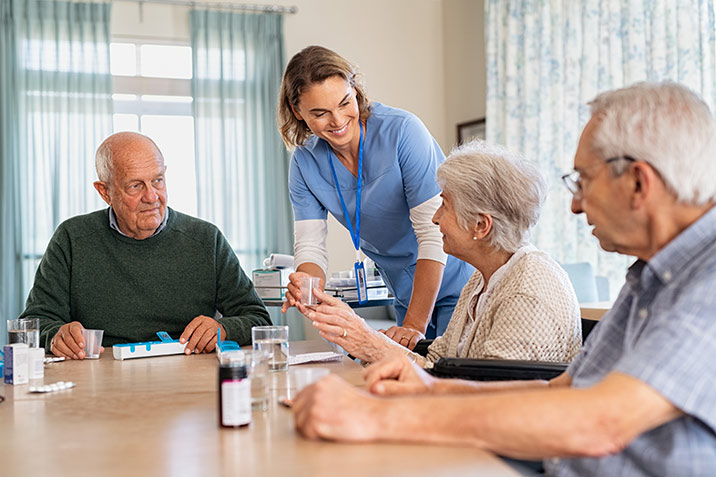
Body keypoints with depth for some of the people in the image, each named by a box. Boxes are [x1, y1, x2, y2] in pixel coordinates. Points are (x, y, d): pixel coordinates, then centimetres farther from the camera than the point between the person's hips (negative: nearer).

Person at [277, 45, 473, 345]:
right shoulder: (305, 163, -5)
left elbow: (434, 233, -25)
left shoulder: (402, 131, -22)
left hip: (459, 286, -4)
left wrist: (415, 326, -29)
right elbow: (310, 245, -8)